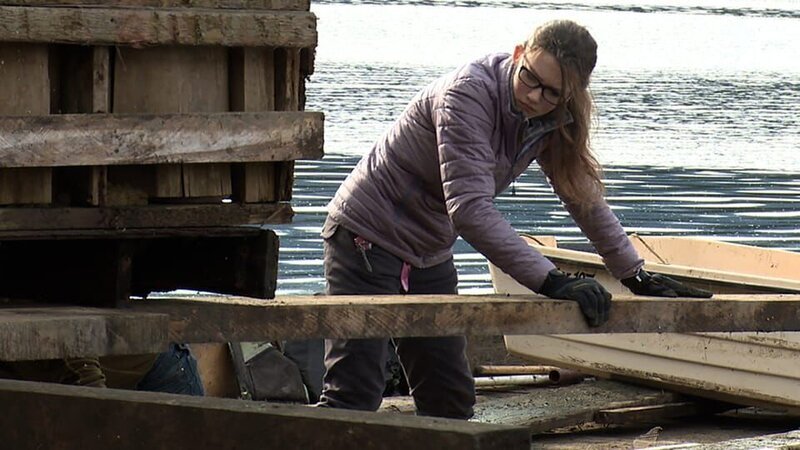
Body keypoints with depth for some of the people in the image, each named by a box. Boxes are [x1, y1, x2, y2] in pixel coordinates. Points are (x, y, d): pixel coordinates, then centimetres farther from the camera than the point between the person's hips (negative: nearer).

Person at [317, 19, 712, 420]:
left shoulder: (553, 120, -3)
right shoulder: (469, 94, -27)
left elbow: (584, 195, 10)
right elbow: (470, 209, -34)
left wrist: (637, 278, 3)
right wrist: (550, 281, -39)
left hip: (429, 255, 8)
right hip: (368, 237, -8)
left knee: (450, 400, 4)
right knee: (353, 396, -16)